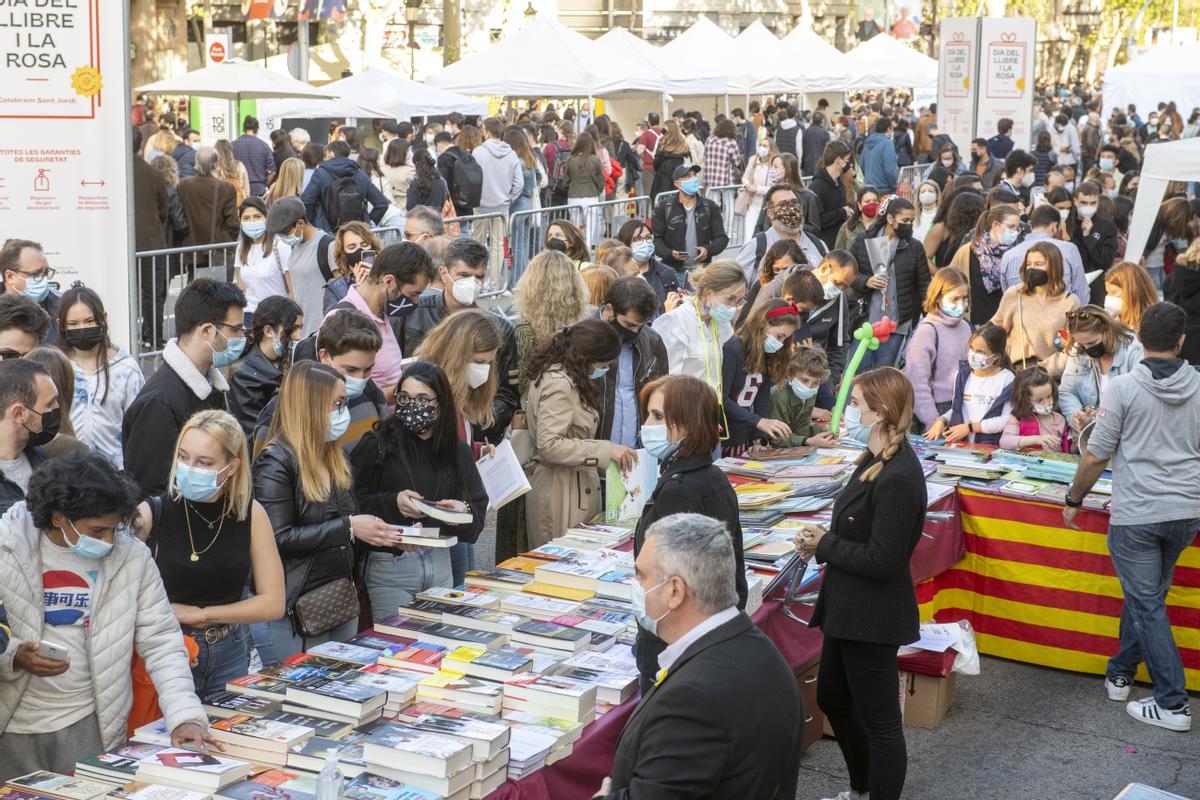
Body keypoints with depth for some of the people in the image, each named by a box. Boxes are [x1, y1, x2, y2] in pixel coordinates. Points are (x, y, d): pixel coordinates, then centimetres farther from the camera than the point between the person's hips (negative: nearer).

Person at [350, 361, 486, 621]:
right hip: (390, 565, -4)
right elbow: (352, 502, -11)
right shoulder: (377, 444, -8)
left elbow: (480, 505, 8)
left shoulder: (457, 450, 5)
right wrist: (392, 503, -24)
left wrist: (464, 510, -13)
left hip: (440, 562, 4)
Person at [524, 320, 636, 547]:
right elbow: (549, 445, -24)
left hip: (578, 488, 10)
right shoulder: (558, 385, -18)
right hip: (561, 492, -10)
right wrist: (606, 450, -24)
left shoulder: (563, 377, 12)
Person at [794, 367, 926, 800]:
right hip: (849, 609, 11)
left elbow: (880, 561, -26)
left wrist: (824, 546, -14)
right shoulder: (877, 461, 5)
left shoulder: (898, 478, -25)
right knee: (832, 699, 25)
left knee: (879, 721, 5)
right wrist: (824, 537, -2)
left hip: (872, 616, -11)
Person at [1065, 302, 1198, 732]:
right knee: (1147, 595, 20)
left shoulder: (1124, 387, -11)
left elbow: (1096, 458, -9)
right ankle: (1120, 674, 34)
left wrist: (1073, 500, 6)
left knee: (1147, 604, 3)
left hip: (1136, 515, -5)